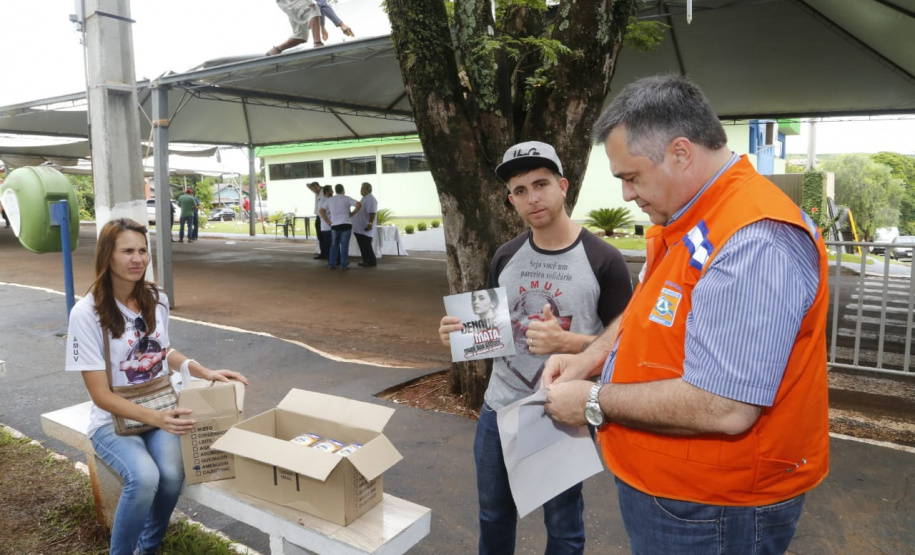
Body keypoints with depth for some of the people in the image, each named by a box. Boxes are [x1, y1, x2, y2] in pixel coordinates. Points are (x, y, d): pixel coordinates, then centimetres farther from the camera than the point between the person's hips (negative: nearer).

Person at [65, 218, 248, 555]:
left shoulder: (157, 299, -2)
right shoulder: (86, 313, -17)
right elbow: (101, 395, -17)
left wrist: (206, 372, 0)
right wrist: (155, 418, -31)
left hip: (161, 411, 4)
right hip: (113, 420, -3)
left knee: (172, 475, -25)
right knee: (144, 477, -32)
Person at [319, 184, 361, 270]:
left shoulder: (330, 199, 9)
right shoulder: (347, 198, -2)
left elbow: (321, 211, 12)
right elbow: (359, 205, -14)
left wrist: (328, 222, 10)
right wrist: (353, 213, -3)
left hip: (335, 225, 3)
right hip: (346, 224, -3)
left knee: (334, 245, 12)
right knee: (344, 245, 0)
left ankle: (331, 264, 8)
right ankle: (344, 265, -1)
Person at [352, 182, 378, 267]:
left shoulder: (370, 199, -14)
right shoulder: (365, 198, 19)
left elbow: (372, 213, -24)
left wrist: (370, 223, -32)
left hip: (365, 229, -10)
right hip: (360, 228, 10)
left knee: (366, 246, -8)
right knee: (363, 246, 13)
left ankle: (372, 262, -3)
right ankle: (366, 261, 19)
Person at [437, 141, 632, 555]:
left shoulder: (603, 260, -13)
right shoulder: (506, 257, 1)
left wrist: (567, 342, -26)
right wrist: (461, 332, -9)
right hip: (498, 410, 5)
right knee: (494, 513, 23)